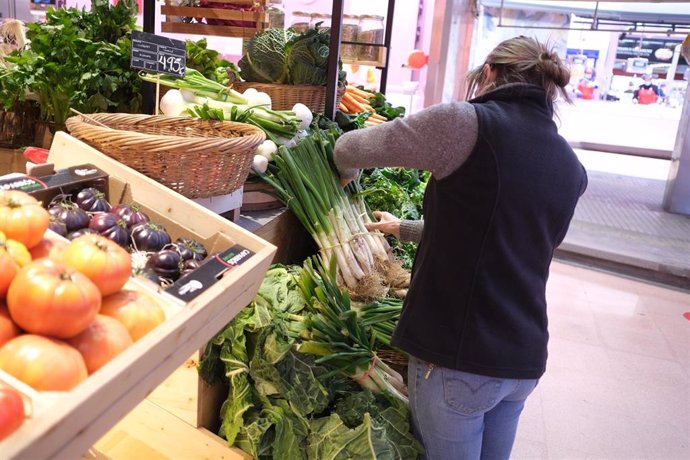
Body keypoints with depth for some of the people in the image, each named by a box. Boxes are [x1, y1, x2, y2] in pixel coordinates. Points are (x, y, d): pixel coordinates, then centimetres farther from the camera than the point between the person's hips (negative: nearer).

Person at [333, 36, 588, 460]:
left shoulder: (469, 124, -14)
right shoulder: (573, 170, 7)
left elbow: (349, 149, -5)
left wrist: (348, 171, 18)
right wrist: (405, 229, 29)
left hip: (458, 358, -6)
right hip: (526, 360, 7)